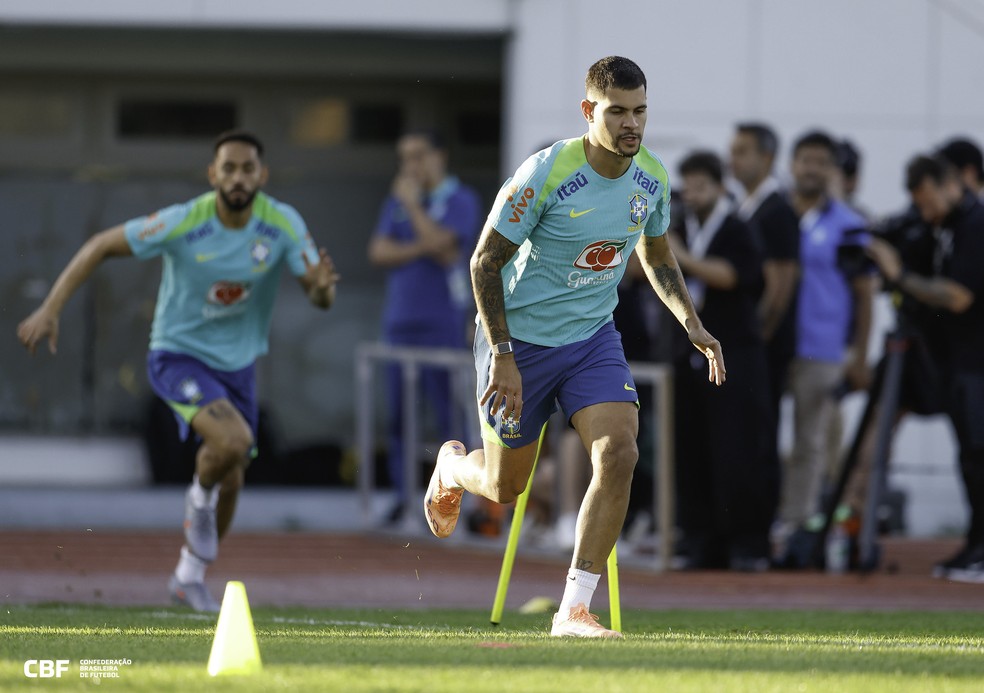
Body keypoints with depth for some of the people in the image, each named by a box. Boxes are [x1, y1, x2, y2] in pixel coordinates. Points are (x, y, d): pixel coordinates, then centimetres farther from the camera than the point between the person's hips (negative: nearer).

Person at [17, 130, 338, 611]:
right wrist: (50, 310, -20)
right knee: (233, 440, -30)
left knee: (230, 481, 12)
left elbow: (319, 298, -11)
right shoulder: (182, 223, -23)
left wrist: (322, 286, -38)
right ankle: (200, 498, 4)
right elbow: (100, 247, -14)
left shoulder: (283, 224, -14)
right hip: (178, 355, -5)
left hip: (238, 363, 5)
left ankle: (190, 576, 35)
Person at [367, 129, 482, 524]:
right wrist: (421, 249, -8)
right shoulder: (397, 202, 17)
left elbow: (440, 243, -15)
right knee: (398, 415, 4)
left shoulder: (459, 200, 0)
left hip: (442, 323, -6)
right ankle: (404, 495, 9)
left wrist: (412, 203, -5)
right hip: (400, 321, 6)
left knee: (449, 413, -9)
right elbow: (379, 252, 5)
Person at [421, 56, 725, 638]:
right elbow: (485, 262, -15)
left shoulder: (652, 179, -5)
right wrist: (503, 357, -20)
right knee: (505, 486, 8)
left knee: (619, 455, -19)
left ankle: (574, 610, -13)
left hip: (593, 337, 4)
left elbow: (657, 258, 15)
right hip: (520, 339, -4)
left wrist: (692, 323, -1)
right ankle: (451, 468, 48)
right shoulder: (545, 174, -22)